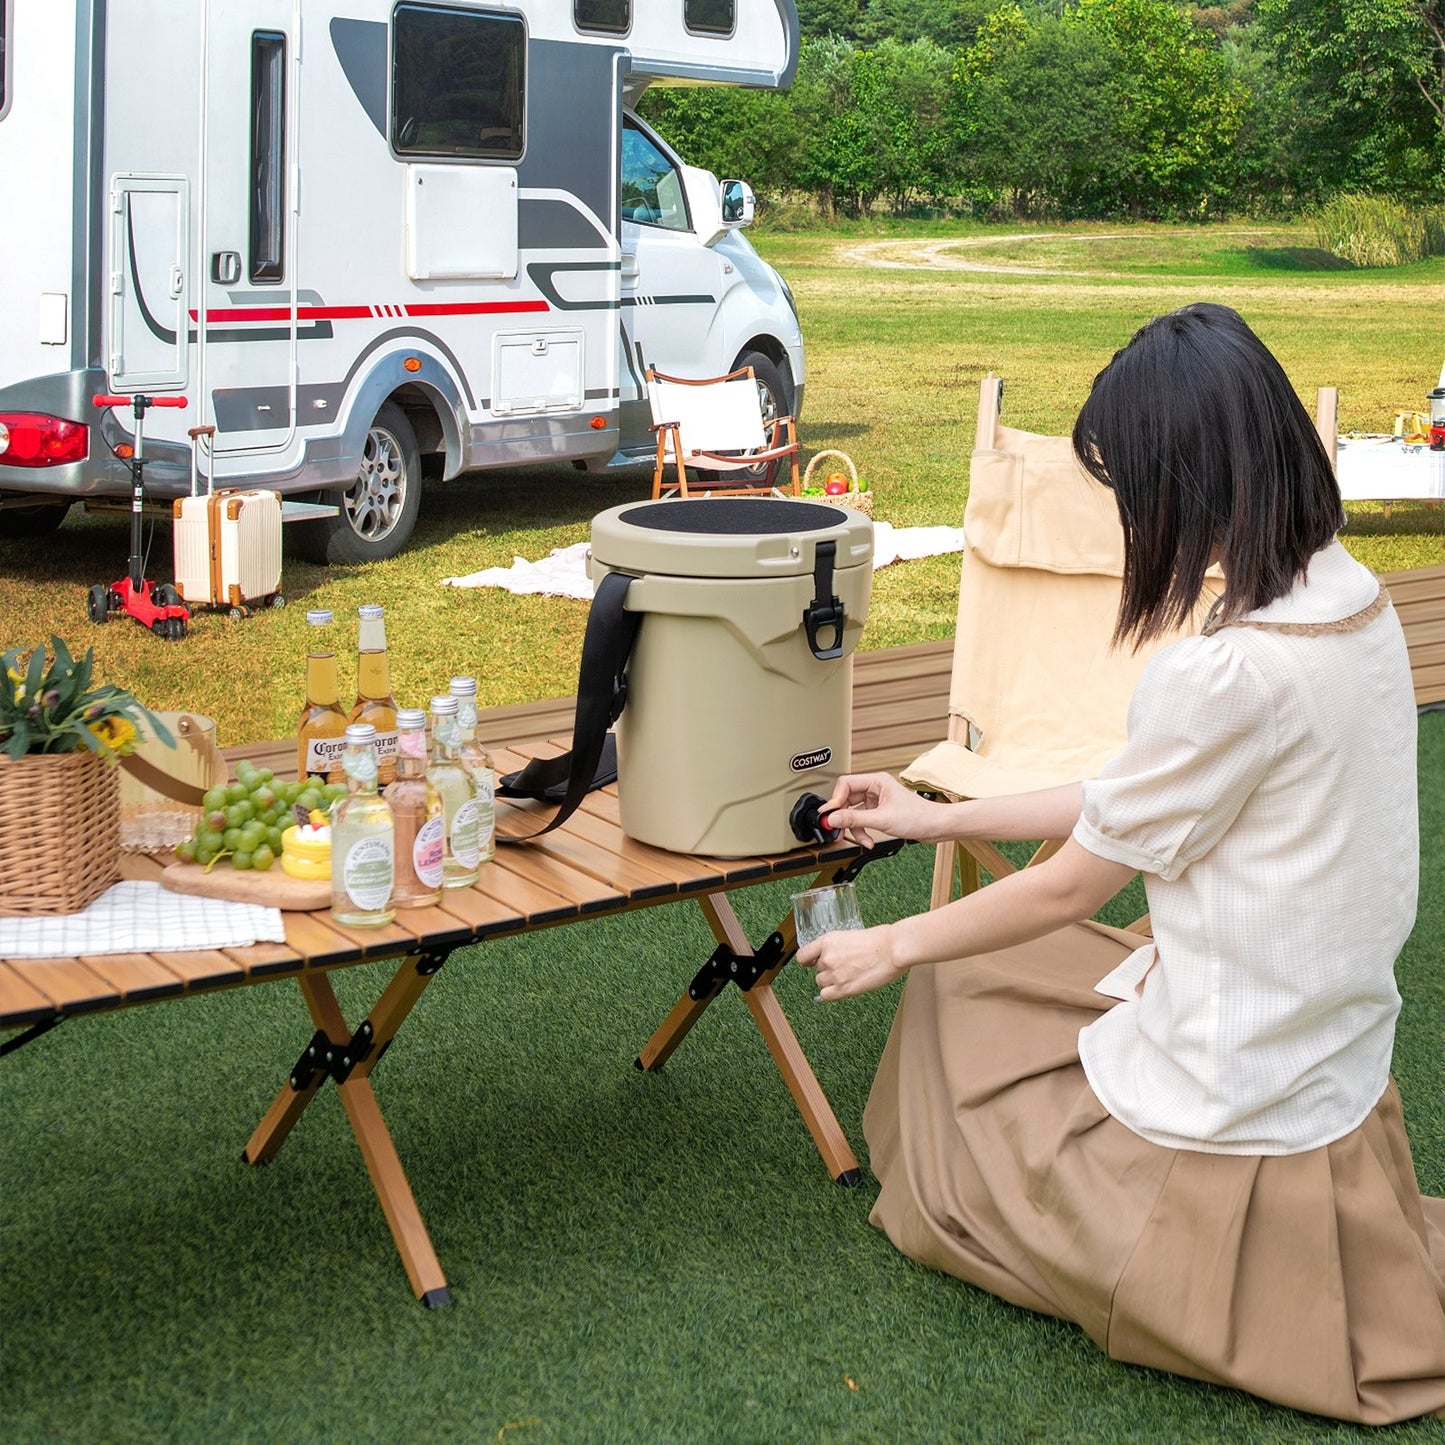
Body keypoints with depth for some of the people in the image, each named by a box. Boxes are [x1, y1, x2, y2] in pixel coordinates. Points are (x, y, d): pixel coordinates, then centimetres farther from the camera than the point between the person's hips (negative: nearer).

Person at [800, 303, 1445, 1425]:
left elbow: (1070, 885, -15)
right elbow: (1141, 805, 7)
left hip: (1237, 1109, -8)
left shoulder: (1231, 672, -29)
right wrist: (939, 818, 12)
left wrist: (893, 947, 1)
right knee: (969, 967, 22)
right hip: (1332, 1061, 8)